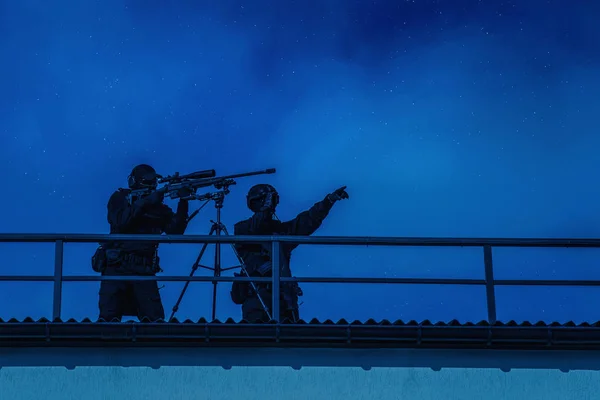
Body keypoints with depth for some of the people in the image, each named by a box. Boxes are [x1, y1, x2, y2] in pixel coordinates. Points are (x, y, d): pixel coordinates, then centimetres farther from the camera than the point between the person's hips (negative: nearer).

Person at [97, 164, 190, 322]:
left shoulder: (158, 207, 12)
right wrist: (145, 202, -16)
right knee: (109, 318, -13)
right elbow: (121, 222, -12)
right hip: (117, 268, -2)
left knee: (155, 319, -10)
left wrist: (183, 202, -12)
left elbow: (175, 230, -1)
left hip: (144, 272, 2)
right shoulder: (120, 198, 7)